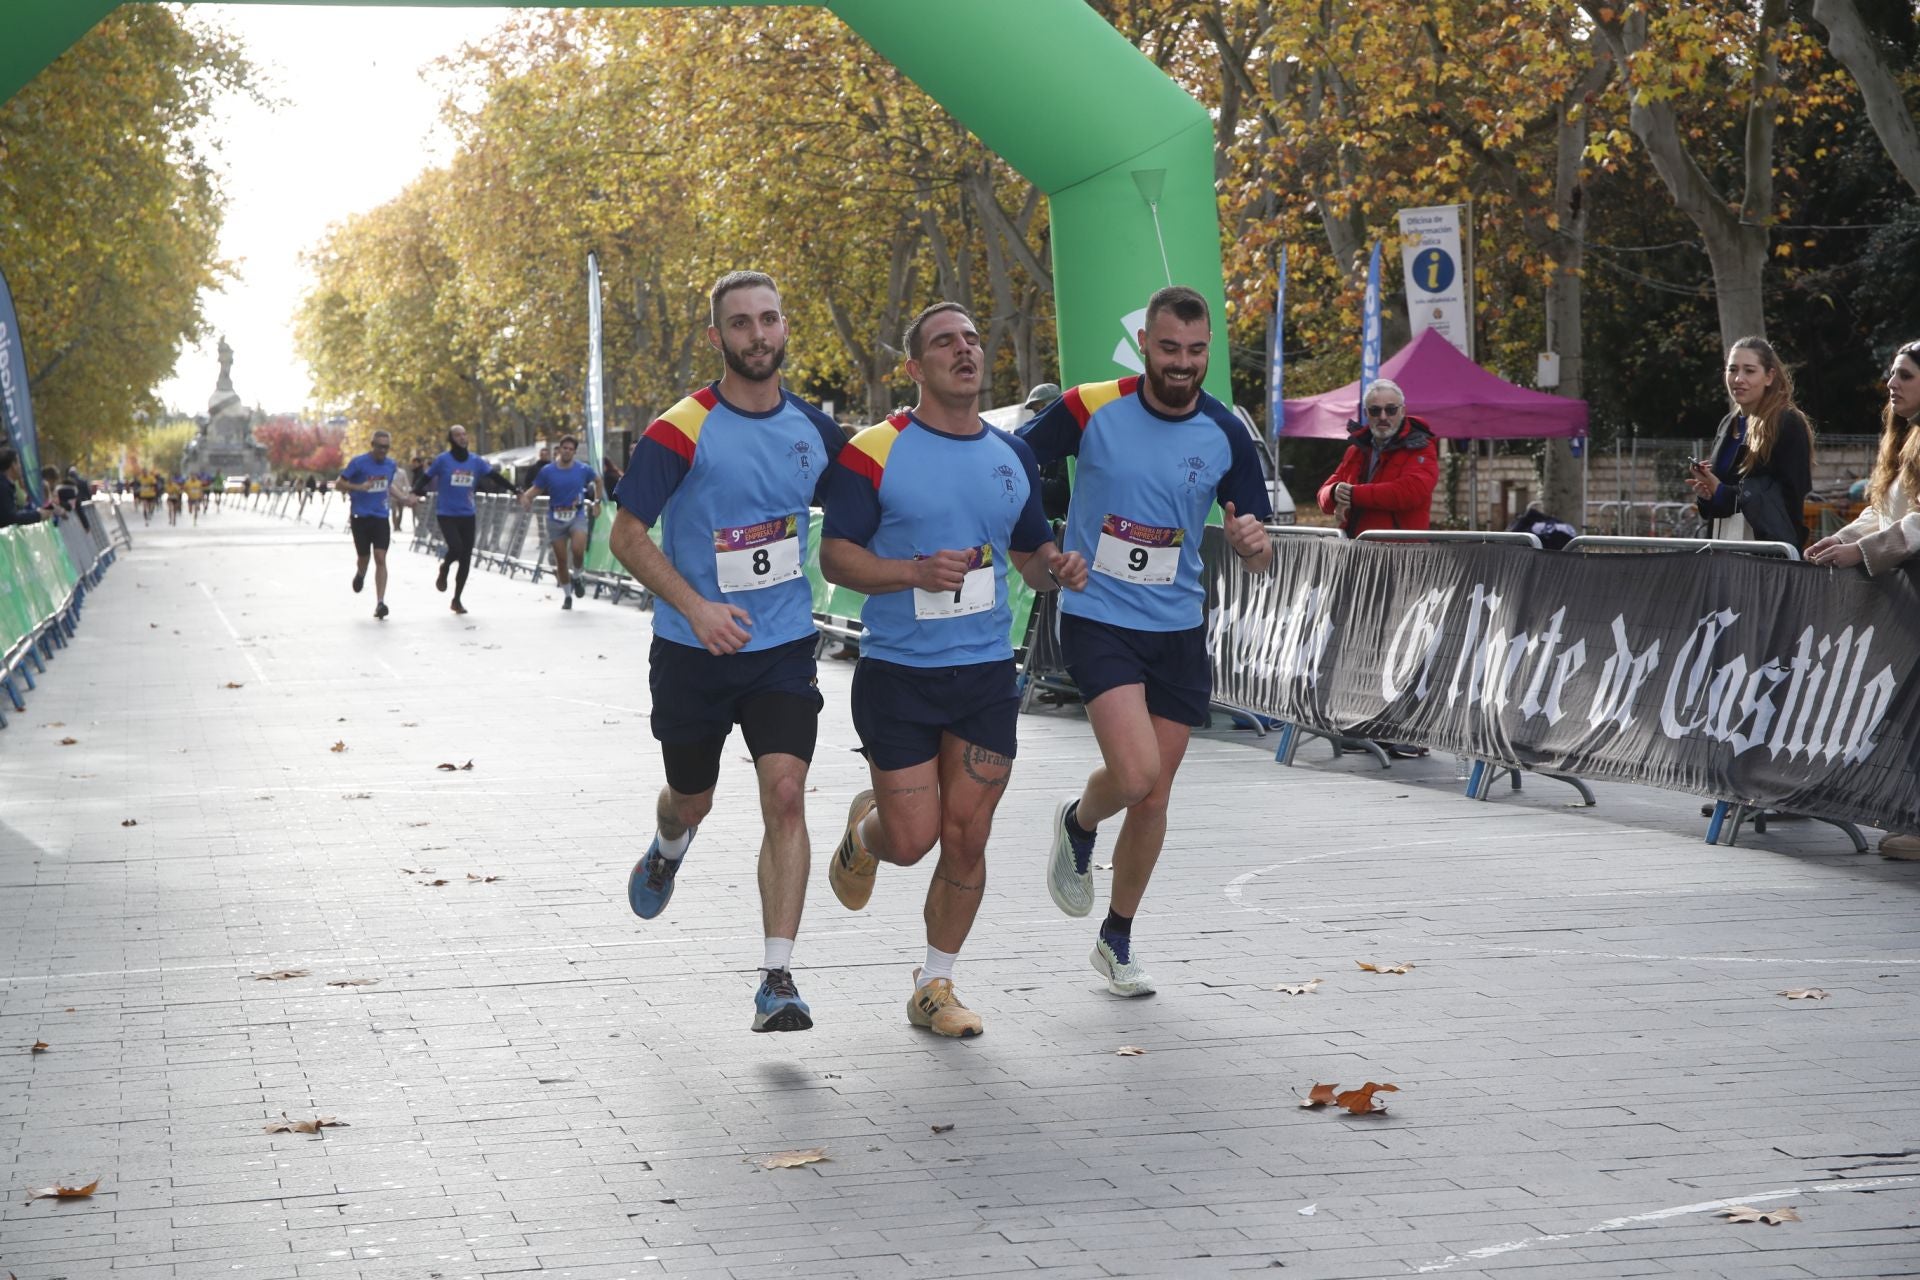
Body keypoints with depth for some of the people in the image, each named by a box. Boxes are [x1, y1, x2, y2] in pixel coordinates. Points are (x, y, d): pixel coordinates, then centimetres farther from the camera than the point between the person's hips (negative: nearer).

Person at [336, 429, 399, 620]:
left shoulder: (390, 465, 6)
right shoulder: (359, 463, -9)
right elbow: (338, 484, -8)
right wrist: (358, 487, -23)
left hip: (381, 518, 2)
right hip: (360, 517, -2)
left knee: (380, 559, -10)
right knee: (363, 556, 10)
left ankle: (380, 604, -14)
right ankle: (360, 574, 49)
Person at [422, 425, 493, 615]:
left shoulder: (475, 460, 4)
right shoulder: (443, 459, -5)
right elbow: (427, 478, -1)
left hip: (467, 515, 4)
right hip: (446, 514, -4)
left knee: (466, 558, 3)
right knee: (456, 548, -24)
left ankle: (456, 600, 17)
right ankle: (444, 571, 13)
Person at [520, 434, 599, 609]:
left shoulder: (583, 470, 1)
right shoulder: (547, 471, -1)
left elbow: (597, 482, 19)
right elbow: (535, 488, -2)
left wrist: (597, 501, 12)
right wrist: (526, 497, -22)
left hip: (577, 516, -1)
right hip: (555, 518, 1)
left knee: (578, 550, -25)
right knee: (560, 559, 3)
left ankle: (576, 577, 6)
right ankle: (567, 595, 20)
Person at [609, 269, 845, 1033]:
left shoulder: (812, 427, 1)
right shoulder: (681, 432, -12)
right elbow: (626, 537, -11)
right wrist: (697, 608, -23)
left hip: (784, 650, 2)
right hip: (693, 653, -2)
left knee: (785, 796, -14)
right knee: (691, 800, 15)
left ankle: (777, 979, -12)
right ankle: (666, 853, 54)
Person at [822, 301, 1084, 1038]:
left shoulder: (1013, 456, 8)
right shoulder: (875, 452, -8)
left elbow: (1031, 552, 20)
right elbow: (834, 557, -9)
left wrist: (1057, 568, -4)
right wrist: (916, 572, -24)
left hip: (987, 673, 4)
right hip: (898, 673, -4)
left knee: (966, 839, 2)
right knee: (912, 839, -3)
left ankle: (935, 986, 18)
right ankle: (864, 830, 35)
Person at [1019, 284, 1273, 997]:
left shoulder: (1225, 436, -2)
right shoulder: (1091, 410, -10)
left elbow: (1259, 557, 2)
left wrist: (1251, 542, -21)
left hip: (1179, 630, 3)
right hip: (1098, 619, -3)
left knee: (1152, 798, 8)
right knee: (1134, 773, -21)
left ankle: (1117, 941, 27)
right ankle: (1078, 825, 15)